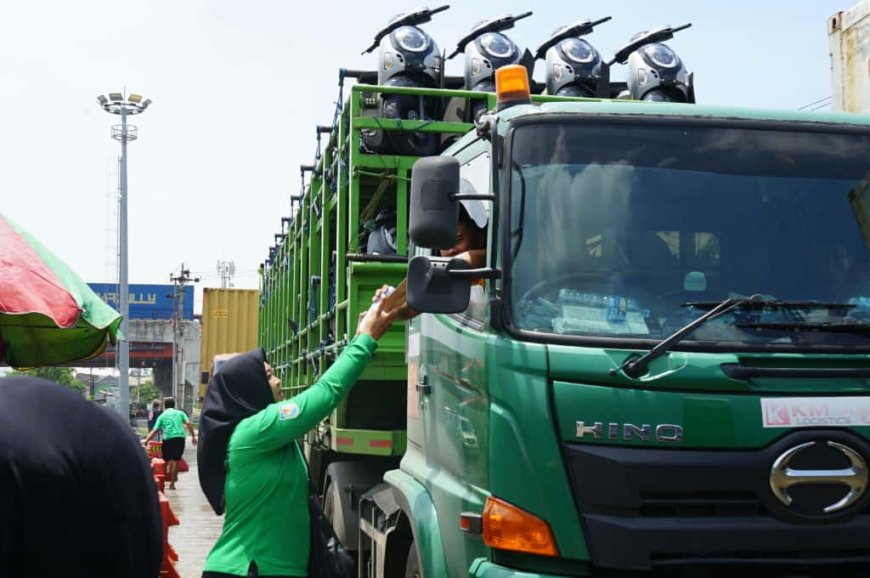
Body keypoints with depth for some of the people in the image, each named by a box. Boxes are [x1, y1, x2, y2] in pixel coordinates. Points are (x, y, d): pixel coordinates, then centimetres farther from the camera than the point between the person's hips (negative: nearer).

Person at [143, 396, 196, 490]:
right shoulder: (180, 413, 18)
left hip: (168, 438, -1)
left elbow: (154, 431, 8)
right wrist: (193, 436, 4)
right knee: (175, 460, 2)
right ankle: (172, 483, 1)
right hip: (180, 437, 1)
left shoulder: (162, 416, 15)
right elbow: (188, 423, 2)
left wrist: (146, 440, 14)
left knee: (167, 460, 11)